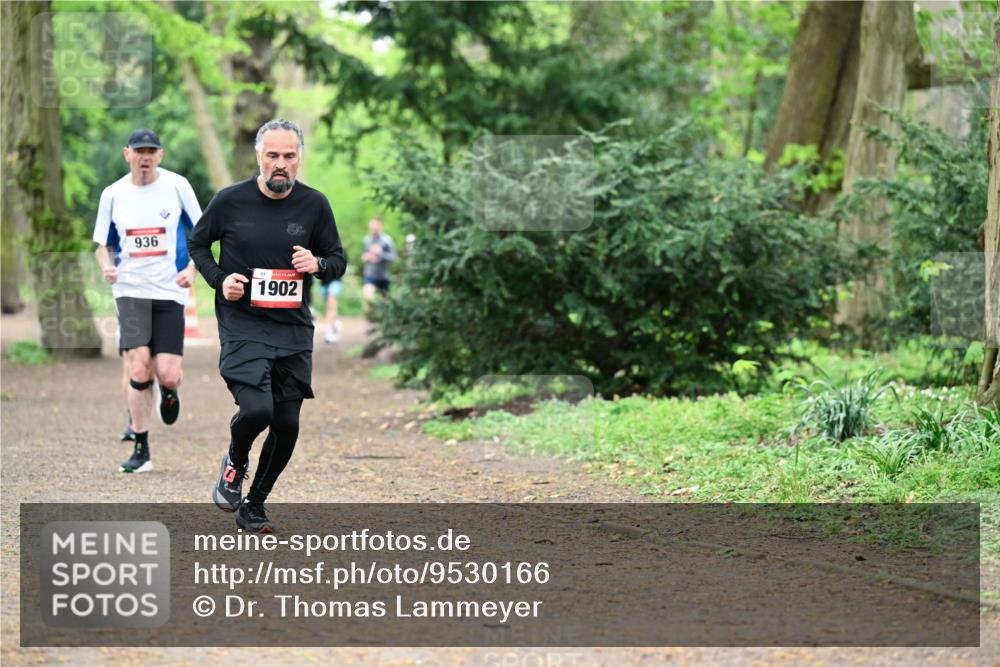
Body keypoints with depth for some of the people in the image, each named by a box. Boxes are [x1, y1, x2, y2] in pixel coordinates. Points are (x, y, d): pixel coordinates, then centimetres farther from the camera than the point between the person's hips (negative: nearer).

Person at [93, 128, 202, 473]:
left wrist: (191, 269, -8)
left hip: (170, 291, -1)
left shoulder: (177, 186, 0)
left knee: (167, 375, -9)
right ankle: (141, 451, -2)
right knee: (139, 369, -14)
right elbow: (103, 244, 15)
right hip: (131, 290, 1)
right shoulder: (113, 194, 5)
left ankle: (168, 390, 31)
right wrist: (107, 266, -7)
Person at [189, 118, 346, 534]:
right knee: (257, 409, -22)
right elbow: (197, 243, 12)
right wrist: (219, 279, -5)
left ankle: (254, 506, 23)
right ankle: (235, 462, 12)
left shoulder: (314, 204, 1)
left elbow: (338, 261, 10)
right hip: (242, 325, -3)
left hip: (293, 330, 3)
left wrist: (317, 264, -13)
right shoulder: (230, 200, -4)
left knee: (287, 425, 3)